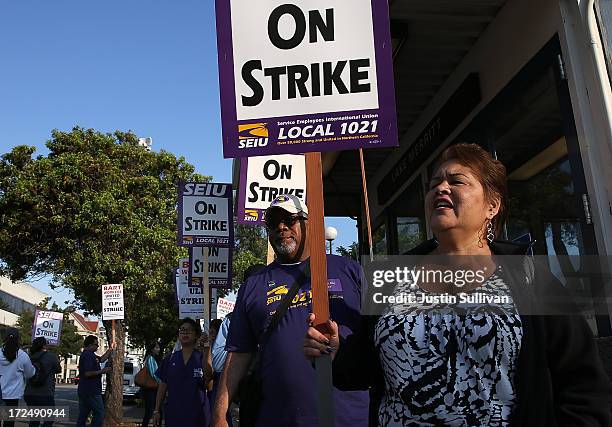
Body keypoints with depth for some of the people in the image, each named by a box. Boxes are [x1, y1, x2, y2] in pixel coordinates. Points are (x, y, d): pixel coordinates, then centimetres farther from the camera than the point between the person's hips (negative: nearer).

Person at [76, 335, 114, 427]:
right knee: (99, 413, -5)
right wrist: (102, 371, -18)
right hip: (91, 391, -10)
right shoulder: (88, 356, -18)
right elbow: (87, 373, -26)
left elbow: (102, 359, 26)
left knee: (83, 415, 12)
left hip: (84, 391, 10)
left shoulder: (89, 354, 15)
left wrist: (110, 349, 22)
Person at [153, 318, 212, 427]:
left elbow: (208, 379, -17)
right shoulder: (170, 359, 8)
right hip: (173, 413, 2)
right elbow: (163, 385, 10)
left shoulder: (202, 358, 1)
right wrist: (156, 410, 5)